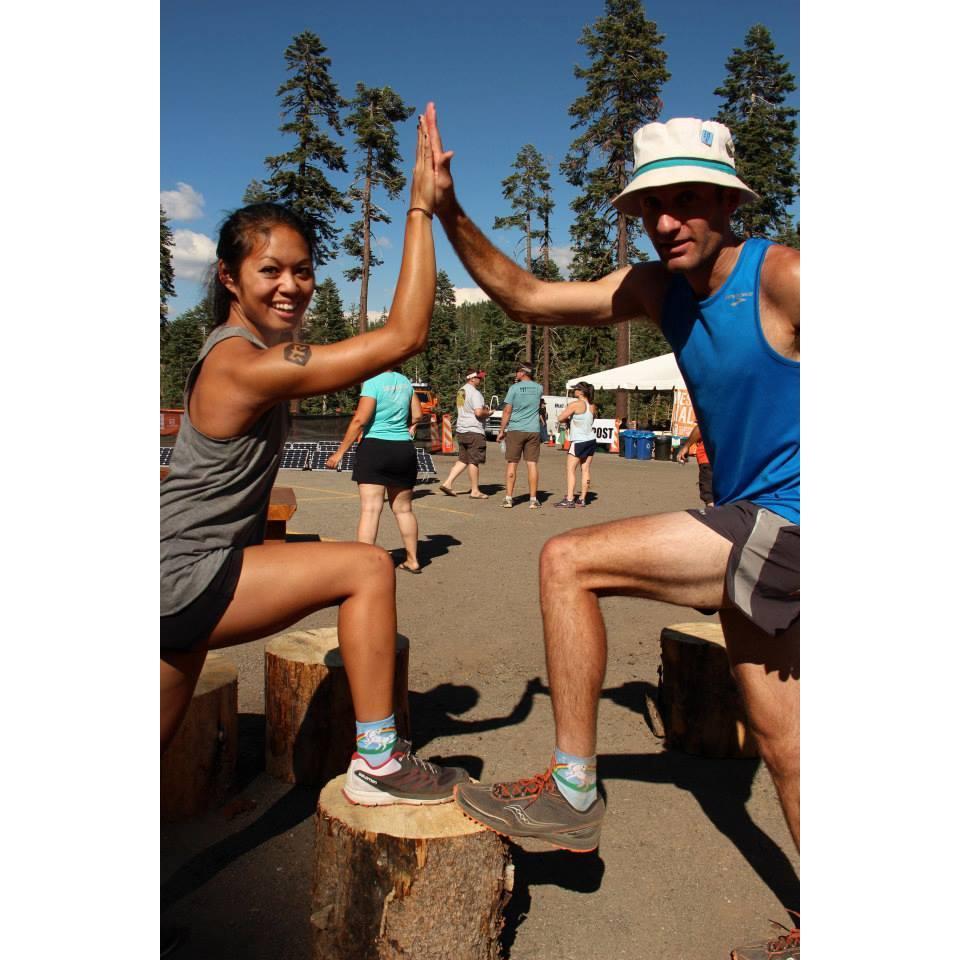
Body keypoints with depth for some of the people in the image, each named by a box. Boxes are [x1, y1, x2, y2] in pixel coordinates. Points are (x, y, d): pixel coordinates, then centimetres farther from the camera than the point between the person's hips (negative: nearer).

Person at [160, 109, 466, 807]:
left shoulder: (247, 350, 9)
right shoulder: (247, 365, -22)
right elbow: (406, 337, -26)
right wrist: (421, 208, -22)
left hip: (187, 581, 10)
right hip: (180, 582, -10)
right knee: (367, 568, -15)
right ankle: (378, 765, -6)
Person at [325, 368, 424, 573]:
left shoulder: (373, 382, -9)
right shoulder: (405, 382, 9)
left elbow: (360, 420, -14)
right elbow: (417, 415, 13)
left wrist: (340, 452, -9)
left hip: (375, 448, -6)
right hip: (404, 449, 6)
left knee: (370, 509, -8)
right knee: (404, 508, 16)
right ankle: (412, 560, 26)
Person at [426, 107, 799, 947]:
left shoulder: (780, 277, -15)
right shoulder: (657, 288, 6)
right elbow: (526, 298, 8)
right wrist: (448, 210, 1)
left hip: (784, 525, -8)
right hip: (754, 530, 8)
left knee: (568, 562, -13)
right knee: (781, 743, 16)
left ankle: (574, 793, -1)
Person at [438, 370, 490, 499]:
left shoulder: (460, 391, 15)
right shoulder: (474, 393, -14)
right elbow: (479, 412, -23)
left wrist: (484, 409, 17)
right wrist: (487, 413, -3)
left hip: (461, 430, 9)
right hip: (473, 431, -9)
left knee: (462, 460, 15)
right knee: (474, 461, -2)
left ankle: (447, 483, 8)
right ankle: (475, 491, 4)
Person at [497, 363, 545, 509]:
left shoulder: (514, 388, -6)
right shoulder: (538, 388, 6)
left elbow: (507, 411, -7)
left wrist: (501, 431, 0)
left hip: (515, 430, -2)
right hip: (533, 431, 3)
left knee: (512, 464, 5)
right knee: (532, 464, 3)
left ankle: (509, 498, 6)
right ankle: (533, 499, 4)